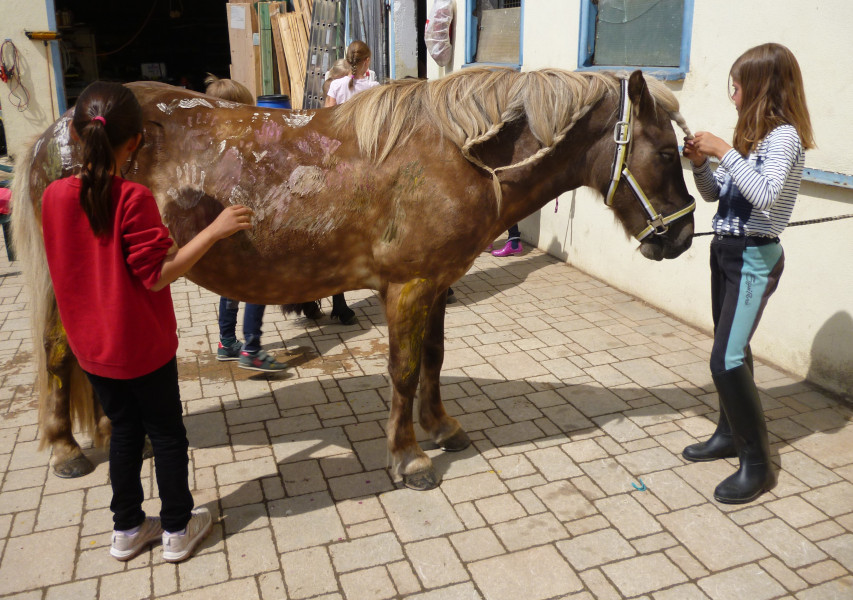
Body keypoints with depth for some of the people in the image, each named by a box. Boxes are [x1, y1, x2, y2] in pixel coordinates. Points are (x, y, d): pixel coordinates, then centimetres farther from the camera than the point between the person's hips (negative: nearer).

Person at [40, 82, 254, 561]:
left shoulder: (54, 196, -4)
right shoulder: (133, 198, -22)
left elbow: (68, 265, 9)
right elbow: (157, 275, -22)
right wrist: (214, 230, -23)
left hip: (90, 346, 6)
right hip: (143, 346, -5)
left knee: (124, 431, 21)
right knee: (168, 434, 12)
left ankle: (127, 529, 34)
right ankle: (178, 529, 27)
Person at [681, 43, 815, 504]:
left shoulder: (784, 135, -13)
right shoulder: (751, 135, 13)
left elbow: (765, 195, -29)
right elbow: (714, 193, 14)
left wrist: (724, 152, -26)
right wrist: (700, 162, -3)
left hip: (754, 258, -9)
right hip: (726, 250, 9)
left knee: (727, 359, -12)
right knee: (731, 350, 15)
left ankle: (757, 463, 0)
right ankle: (730, 433, 29)